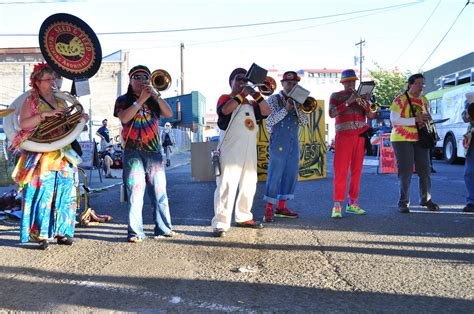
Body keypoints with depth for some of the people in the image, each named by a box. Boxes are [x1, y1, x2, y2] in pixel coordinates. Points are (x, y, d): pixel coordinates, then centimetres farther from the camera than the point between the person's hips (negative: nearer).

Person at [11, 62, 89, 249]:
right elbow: (23, 124, -12)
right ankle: (39, 234, -1)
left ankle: (61, 232, 13)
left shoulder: (61, 102, 18)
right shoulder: (31, 101, 2)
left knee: (65, 195, 4)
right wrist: (44, 114, -19)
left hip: (64, 156, 5)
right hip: (41, 157, -5)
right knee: (42, 195, -8)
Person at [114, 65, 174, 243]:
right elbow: (124, 117, -11)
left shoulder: (154, 100, 15)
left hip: (154, 150, 3)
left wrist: (155, 95, -13)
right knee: (134, 191, -8)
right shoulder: (123, 100, 9)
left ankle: (163, 228, 13)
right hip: (133, 151, -2)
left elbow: (169, 114, -2)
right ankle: (135, 232, -6)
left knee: (159, 191, 4)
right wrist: (141, 99, -14)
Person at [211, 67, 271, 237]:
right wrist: (242, 94, -15)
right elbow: (225, 110, -18)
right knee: (227, 185, -12)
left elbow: (266, 112, 6)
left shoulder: (250, 103, 20)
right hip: (230, 151, -6)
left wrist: (255, 94, -1)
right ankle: (220, 223, -12)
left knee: (249, 185, 13)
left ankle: (243, 217, 27)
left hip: (250, 151, 7)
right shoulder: (225, 98, 5)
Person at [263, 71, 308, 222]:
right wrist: (286, 109, -19)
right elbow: (270, 121, -12)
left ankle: (281, 207, 18)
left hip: (294, 143, 6)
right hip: (278, 143, -6)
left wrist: (298, 108, -11)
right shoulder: (274, 99, -2)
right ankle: (269, 209, -2)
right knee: (275, 175, -7)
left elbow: (304, 122, 6)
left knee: (291, 175, 8)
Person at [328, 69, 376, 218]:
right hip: (344, 136, -4)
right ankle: (337, 205, -11)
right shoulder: (336, 96, 7)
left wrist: (366, 102, -7)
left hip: (360, 136, 4)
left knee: (356, 170, 4)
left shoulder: (361, 96, 17)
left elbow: (371, 116, 9)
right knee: (341, 170, -10)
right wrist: (348, 101, -16)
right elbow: (332, 113, -11)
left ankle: (352, 203, 11)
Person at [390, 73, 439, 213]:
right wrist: (415, 119, -21)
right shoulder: (400, 99, -6)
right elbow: (394, 120, -14)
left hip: (421, 139, 6)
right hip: (402, 139, -6)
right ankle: (403, 202, 6)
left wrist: (427, 119, -1)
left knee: (425, 170, 5)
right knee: (405, 172, -4)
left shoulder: (424, 100, 13)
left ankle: (426, 199, 19)